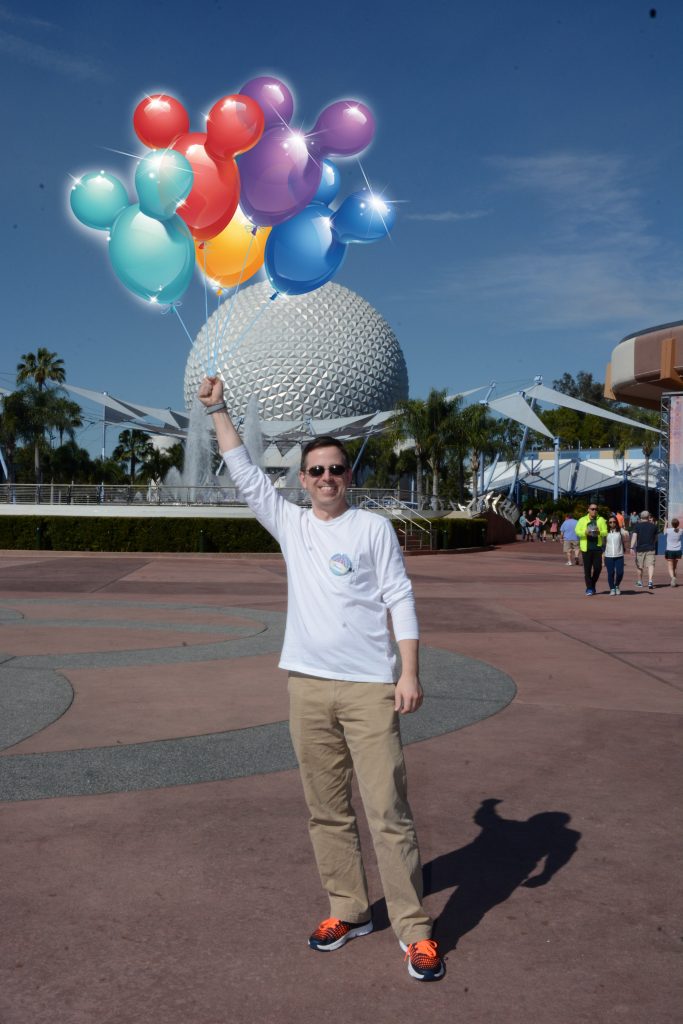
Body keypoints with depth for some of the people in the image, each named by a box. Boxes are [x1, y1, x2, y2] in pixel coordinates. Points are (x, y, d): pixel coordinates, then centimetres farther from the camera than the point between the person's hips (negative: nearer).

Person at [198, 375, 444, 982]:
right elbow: (244, 473, 14)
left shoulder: (373, 527, 1)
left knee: (388, 811, -3)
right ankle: (348, 911, 26)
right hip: (307, 686, 4)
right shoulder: (290, 524, 10)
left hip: (369, 687, -4)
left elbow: (400, 599, -2)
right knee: (327, 811, 11)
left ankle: (414, 930, 7)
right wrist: (218, 410, 15)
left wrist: (410, 672, -10)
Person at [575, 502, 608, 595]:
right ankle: (589, 588, 8)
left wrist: (599, 532, -21)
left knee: (598, 567, -2)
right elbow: (577, 531, 0)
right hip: (586, 548, -1)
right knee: (587, 569, 0)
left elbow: (605, 532, 0)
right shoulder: (582, 520, 7)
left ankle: (593, 584, 23)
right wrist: (585, 532, -19)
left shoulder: (601, 520, 8)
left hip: (597, 547, 1)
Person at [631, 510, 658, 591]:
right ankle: (650, 581, -30)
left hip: (640, 549, 0)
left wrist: (632, 547, -17)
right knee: (651, 565, -9)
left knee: (639, 566, 15)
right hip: (651, 548, 0)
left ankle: (639, 582, 30)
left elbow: (634, 536, -12)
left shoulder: (637, 525, -1)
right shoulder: (653, 526, 7)